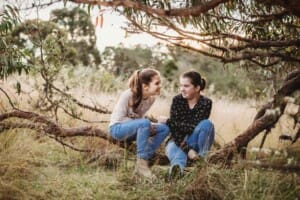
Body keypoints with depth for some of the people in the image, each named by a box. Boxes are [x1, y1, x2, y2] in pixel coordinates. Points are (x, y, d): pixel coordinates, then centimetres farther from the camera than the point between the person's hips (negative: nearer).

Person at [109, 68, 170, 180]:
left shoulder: (151, 98, -5)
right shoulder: (128, 95, -24)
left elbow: (140, 116, 6)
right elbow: (120, 118, -21)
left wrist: (147, 126, -16)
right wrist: (146, 125, -23)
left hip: (134, 127, 7)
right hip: (117, 128, -7)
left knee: (164, 129, -9)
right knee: (144, 123, -35)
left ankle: (144, 159, -14)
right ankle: (141, 165, -31)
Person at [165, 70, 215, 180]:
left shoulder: (206, 103, -10)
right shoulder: (177, 100, -8)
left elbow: (195, 127, -20)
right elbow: (174, 129, -16)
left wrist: (170, 123, -20)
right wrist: (187, 149, -29)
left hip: (195, 143, 1)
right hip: (178, 141, -1)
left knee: (206, 124, -29)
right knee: (178, 153, -38)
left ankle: (202, 156, -24)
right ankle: (177, 167, -70)